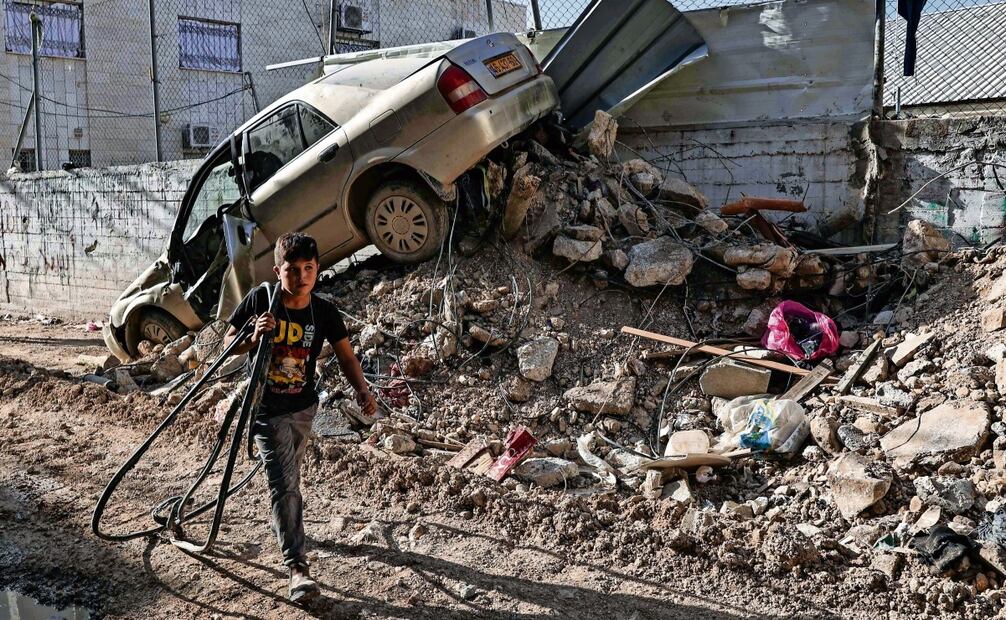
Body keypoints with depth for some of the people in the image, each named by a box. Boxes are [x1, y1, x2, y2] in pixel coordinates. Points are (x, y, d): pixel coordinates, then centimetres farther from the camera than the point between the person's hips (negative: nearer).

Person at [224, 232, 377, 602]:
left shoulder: (324, 312, -10)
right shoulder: (260, 299, -16)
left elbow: (345, 355, -8)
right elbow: (229, 343, -6)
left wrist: (362, 389, -26)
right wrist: (254, 338, -28)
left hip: (303, 407, 4)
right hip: (267, 409, -3)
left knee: (288, 479, 23)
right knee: (284, 484, -10)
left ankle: (283, 526, 52)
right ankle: (297, 567, -9)